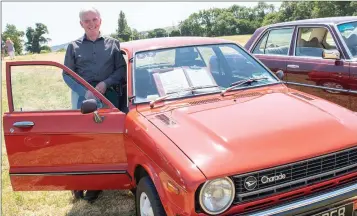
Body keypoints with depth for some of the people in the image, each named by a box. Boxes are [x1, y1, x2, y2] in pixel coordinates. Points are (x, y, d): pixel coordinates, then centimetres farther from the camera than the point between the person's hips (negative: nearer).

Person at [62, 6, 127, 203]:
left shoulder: (113, 44, 9)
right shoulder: (74, 46, 9)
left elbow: (121, 69, 4)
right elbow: (67, 74, 5)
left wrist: (105, 84, -11)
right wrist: (84, 91, -9)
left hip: (109, 96, 0)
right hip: (82, 96, 0)